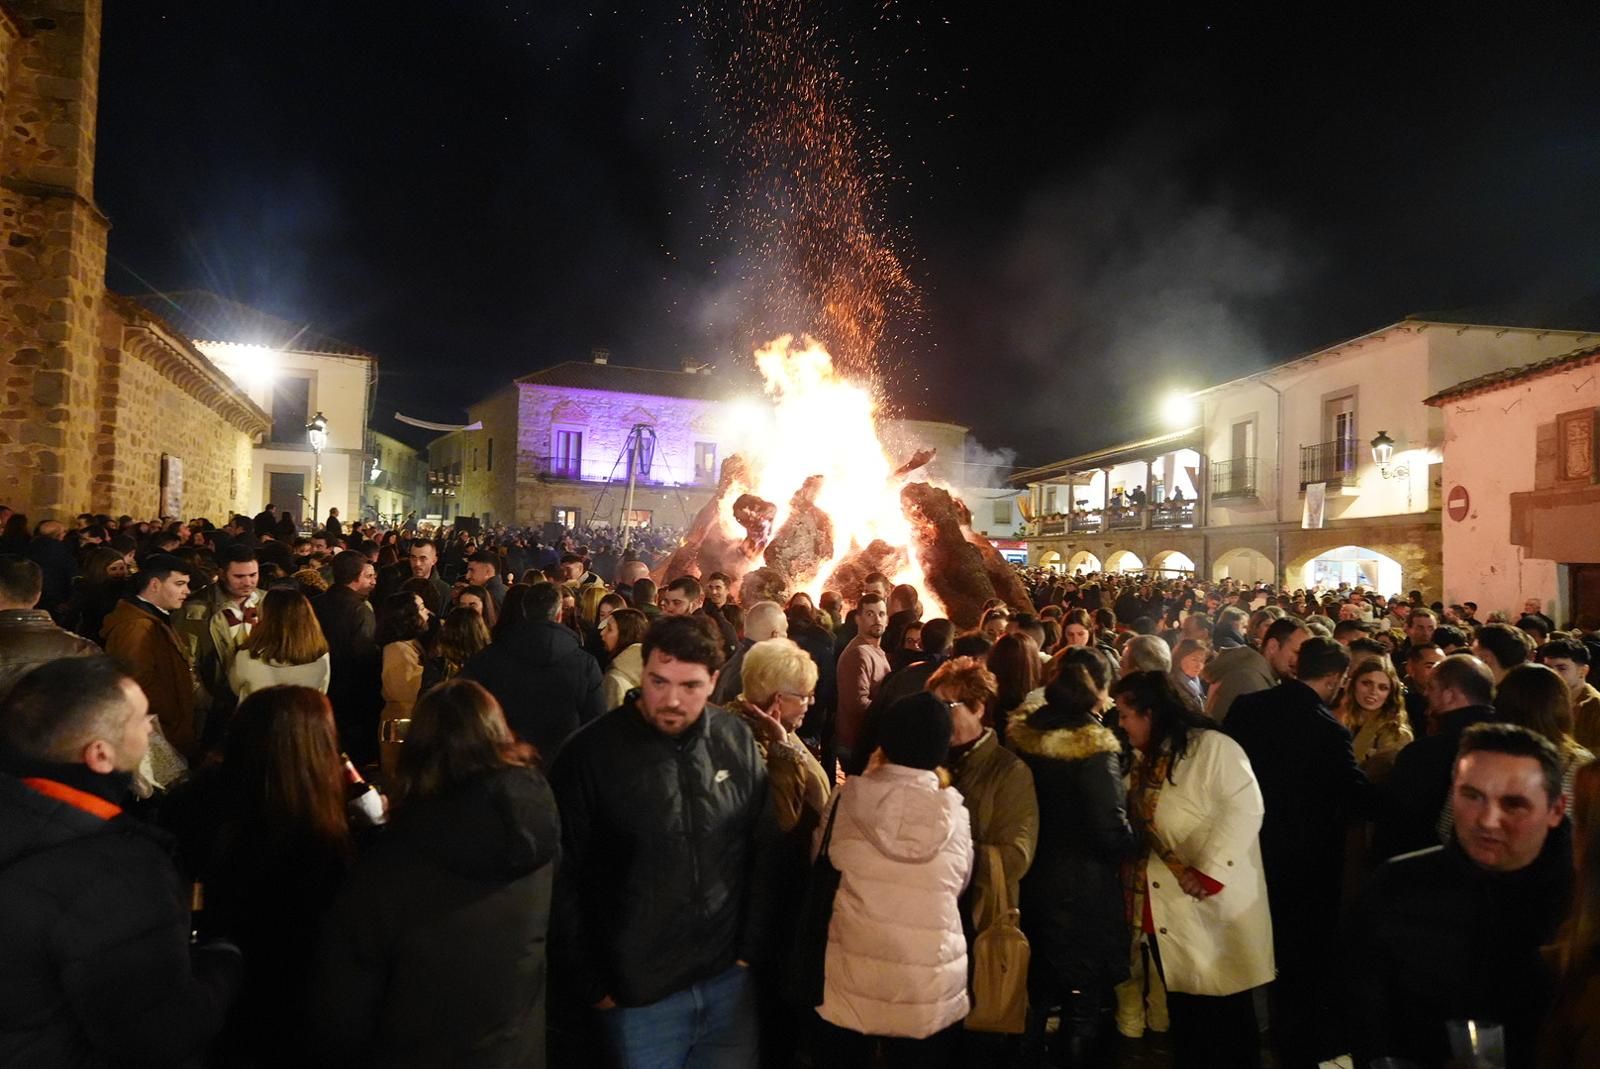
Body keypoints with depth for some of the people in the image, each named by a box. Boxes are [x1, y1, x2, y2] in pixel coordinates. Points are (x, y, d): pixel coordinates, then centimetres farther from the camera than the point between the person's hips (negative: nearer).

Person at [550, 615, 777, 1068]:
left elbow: (764, 853, 4)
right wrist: (590, 984, -5)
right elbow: (564, 881, -8)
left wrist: (750, 950, 2)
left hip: (729, 981, 3)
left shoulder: (738, 741, -4)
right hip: (637, 993, -2)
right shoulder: (589, 754, -14)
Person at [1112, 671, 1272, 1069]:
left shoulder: (1211, 746, -12)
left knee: (1225, 1012, 5)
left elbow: (1245, 809, -22)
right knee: (1183, 1012, 15)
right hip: (1168, 909, 7)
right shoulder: (1144, 760, 13)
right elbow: (1136, 828, 23)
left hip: (1215, 905, -7)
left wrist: (1208, 872, -24)